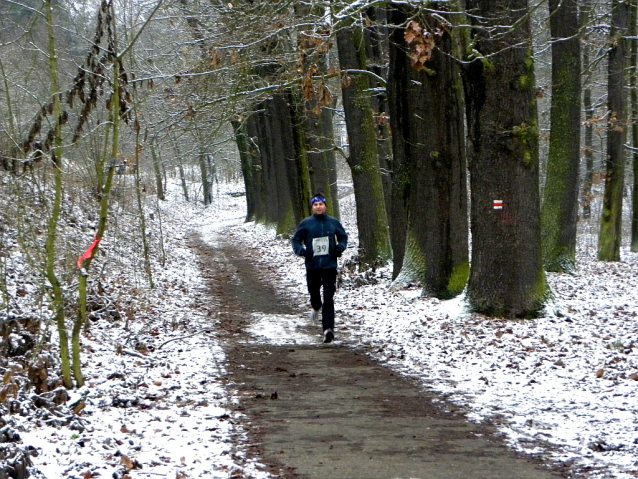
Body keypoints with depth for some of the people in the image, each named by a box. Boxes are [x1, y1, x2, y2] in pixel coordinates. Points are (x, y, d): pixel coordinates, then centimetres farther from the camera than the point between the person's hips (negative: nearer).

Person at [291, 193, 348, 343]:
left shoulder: (333, 223, 4)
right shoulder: (306, 224, 0)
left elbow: (343, 237, 19)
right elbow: (295, 240, 8)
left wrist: (340, 247, -1)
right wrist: (301, 250, -11)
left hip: (330, 266, -1)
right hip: (312, 266, 1)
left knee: (329, 298, -9)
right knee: (314, 291, 17)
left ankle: (328, 328, -13)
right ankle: (316, 307, 53)